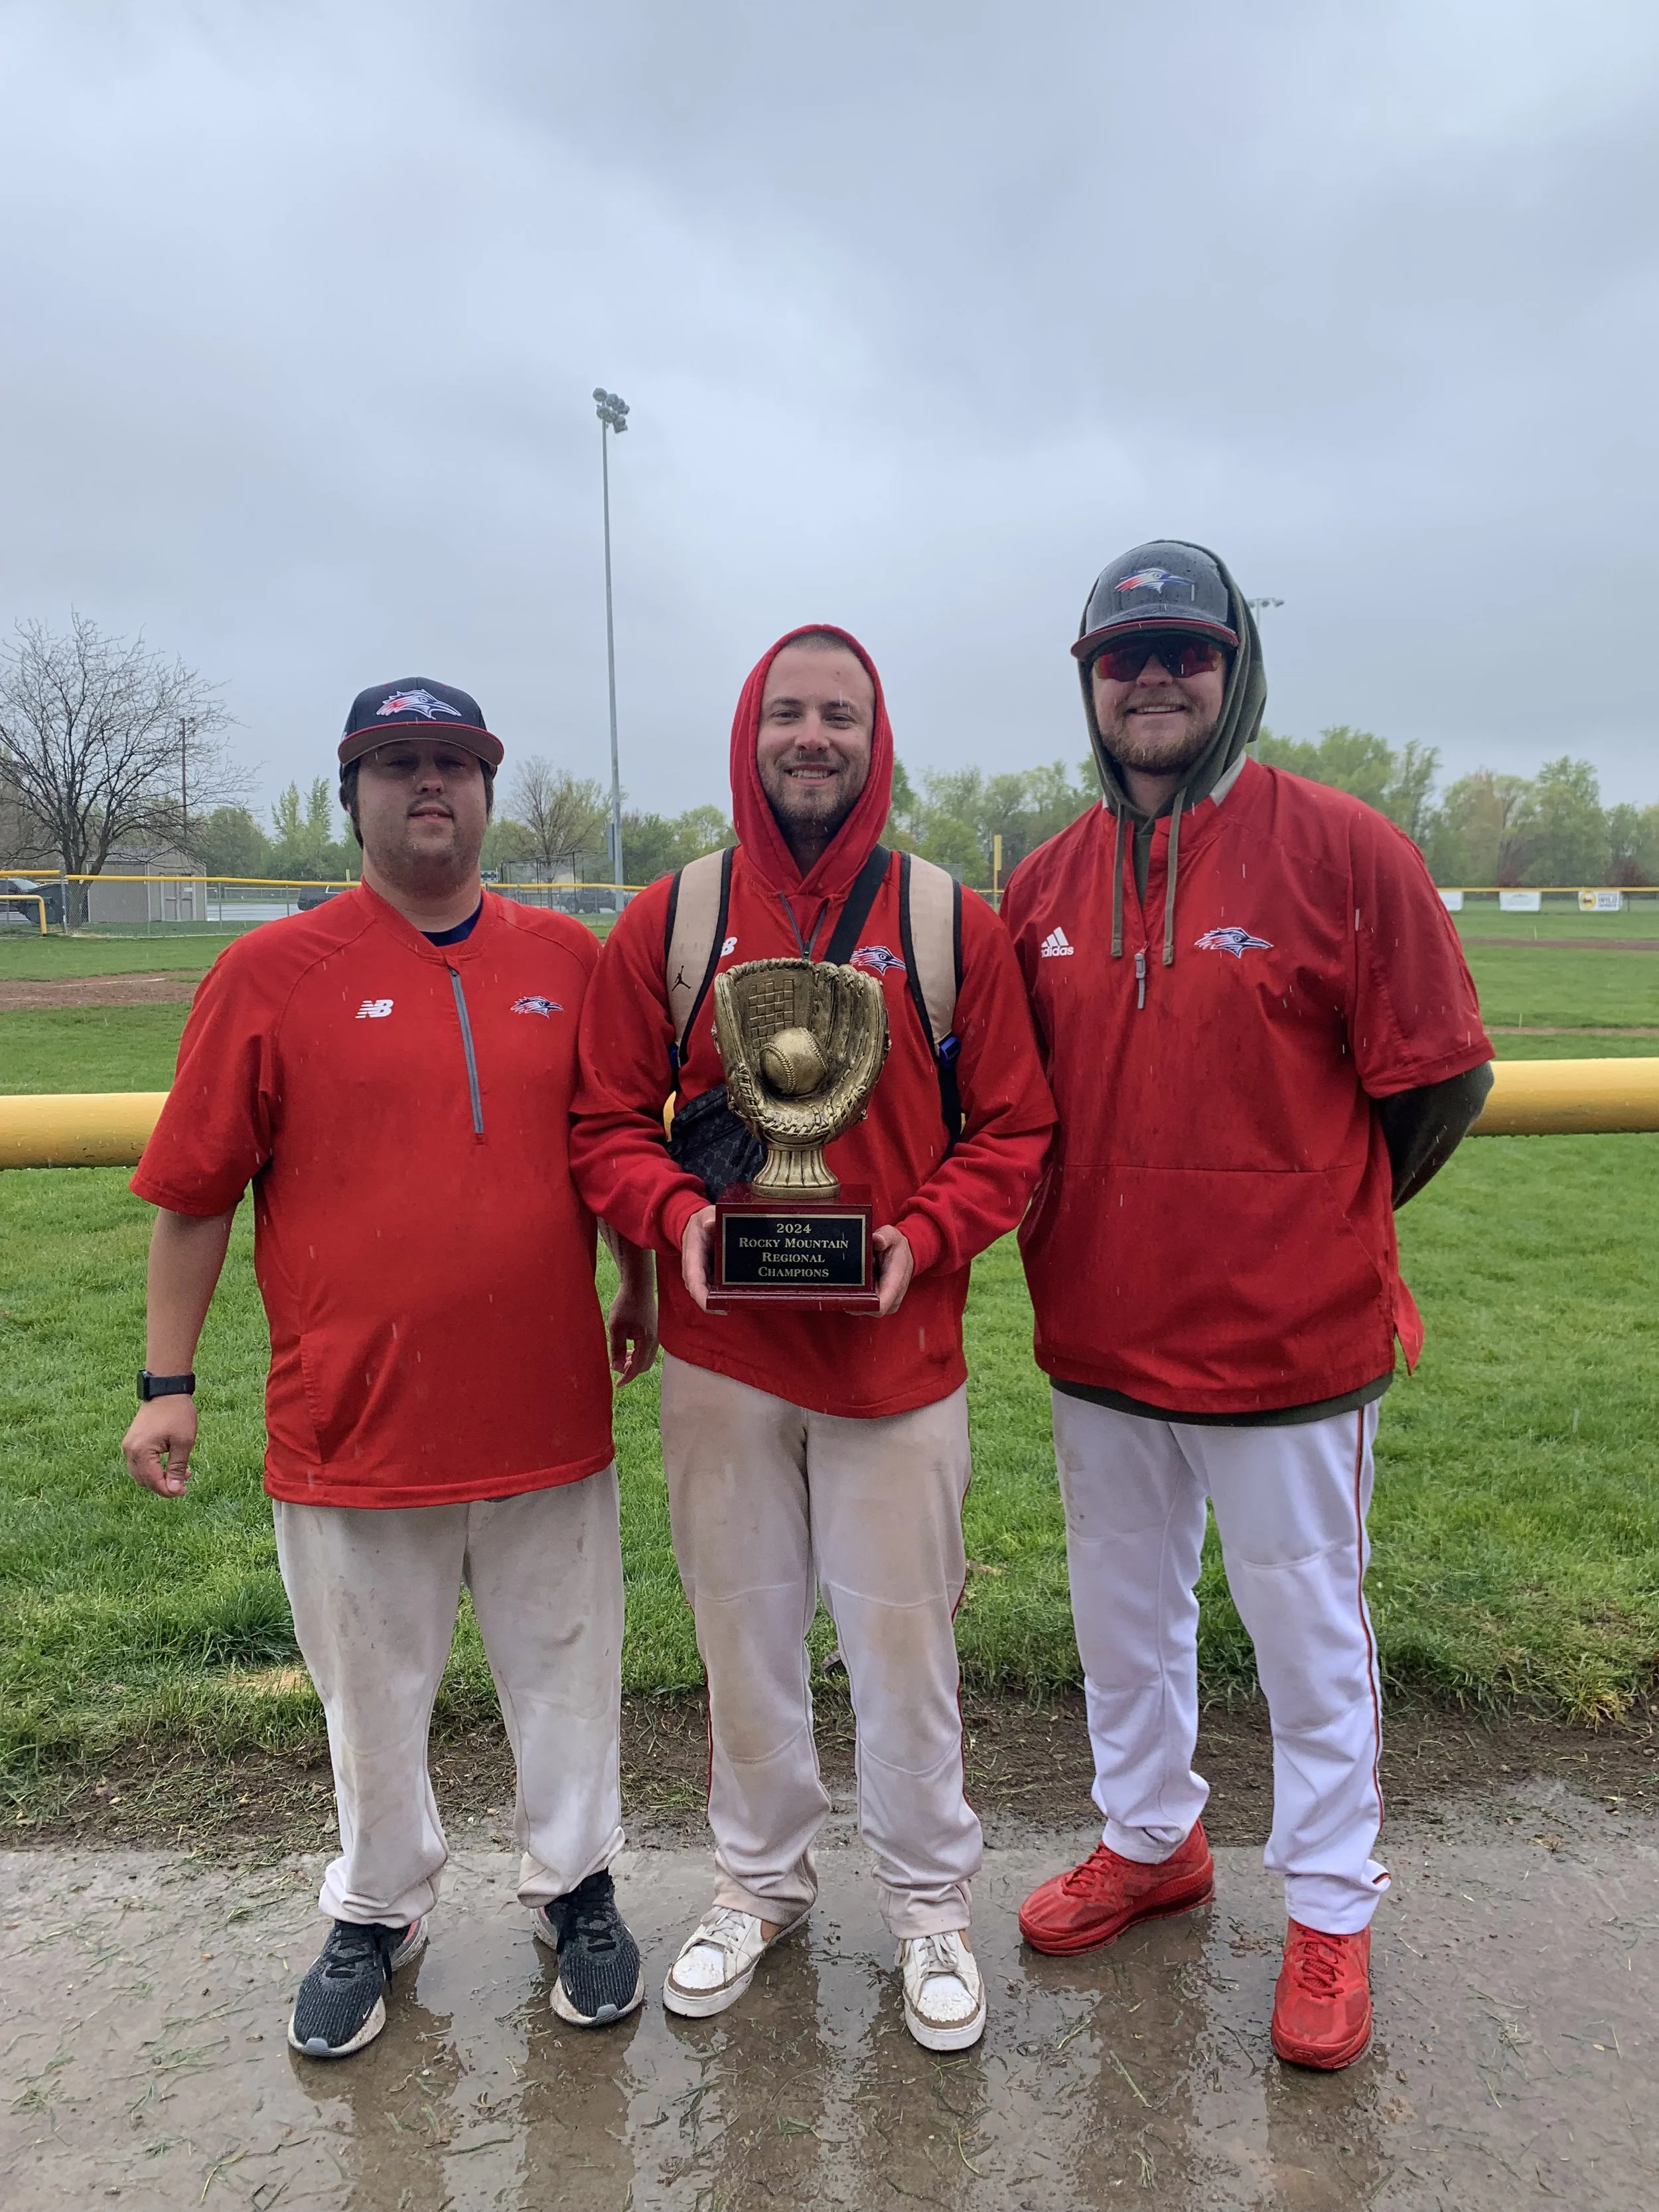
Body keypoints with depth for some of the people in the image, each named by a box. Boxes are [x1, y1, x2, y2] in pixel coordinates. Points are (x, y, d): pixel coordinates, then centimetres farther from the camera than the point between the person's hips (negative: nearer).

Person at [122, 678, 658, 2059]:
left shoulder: (568, 958, 3)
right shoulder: (271, 973, -4)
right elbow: (194, 1192, -1)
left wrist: (643, 1286, 10)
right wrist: (169, 1383, -1)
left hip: (549, 1409, 2)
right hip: (354, 1415, -1)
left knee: (566, 1672, 16)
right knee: (373, 1696, 17)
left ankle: (574, 1890, 40)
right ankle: (378, 1914, 42)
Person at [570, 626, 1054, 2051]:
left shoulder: (953, 923, -1)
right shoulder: (668, 922, 1)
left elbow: (1012, 1130, 0)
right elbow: (608, 1121, 3)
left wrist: (922, 1238, -15)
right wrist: (677, 1215, -15)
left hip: (898, 1348, -1)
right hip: (720, 1355, 2)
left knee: (903, 1632, 10)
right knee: (742, 1626, 16)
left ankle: (930, 1903, 35)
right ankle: (761, 1880, 40)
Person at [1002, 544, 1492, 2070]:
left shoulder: (1345, 851, -10)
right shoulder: (1046, 885, 3)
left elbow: (1442, 1078, -6)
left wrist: (1317, 1224, 1)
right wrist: (1087, 1218, 4)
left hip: (1287, 1339, -4)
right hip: (1098, 1334, 5)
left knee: (1308, 1627, 13)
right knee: (1123, 1612, 21)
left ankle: (1331, 1916, 35)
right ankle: (1152, 1842, 45)